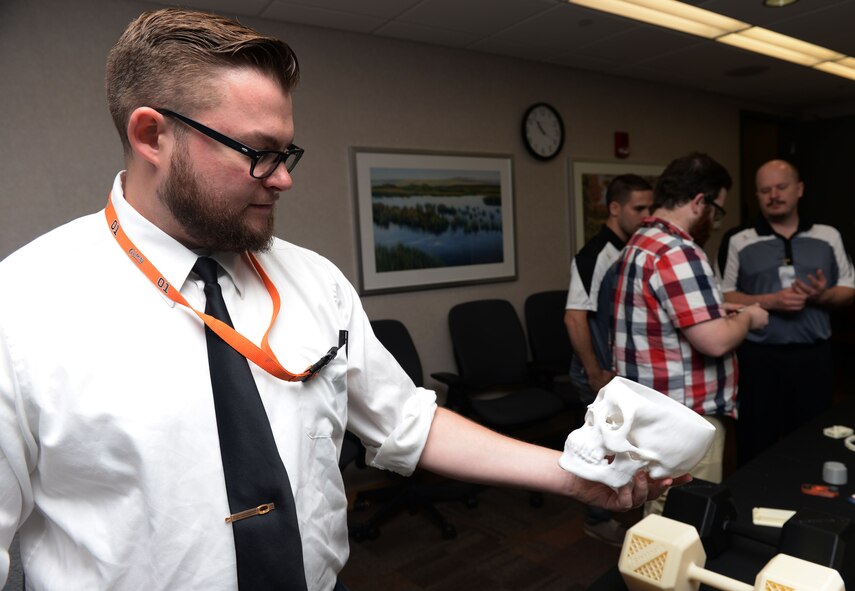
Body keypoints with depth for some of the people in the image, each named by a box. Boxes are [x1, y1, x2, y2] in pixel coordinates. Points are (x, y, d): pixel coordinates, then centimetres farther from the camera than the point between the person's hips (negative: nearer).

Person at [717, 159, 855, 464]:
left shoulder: (828, 236, 8)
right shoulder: (737, 240, -1)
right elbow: (721, 296, -4)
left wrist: (823, 295, -10)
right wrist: (769, 302, -17)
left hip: (814, 356, 3)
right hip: (758, 357, -3)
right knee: (757, 445, 6)